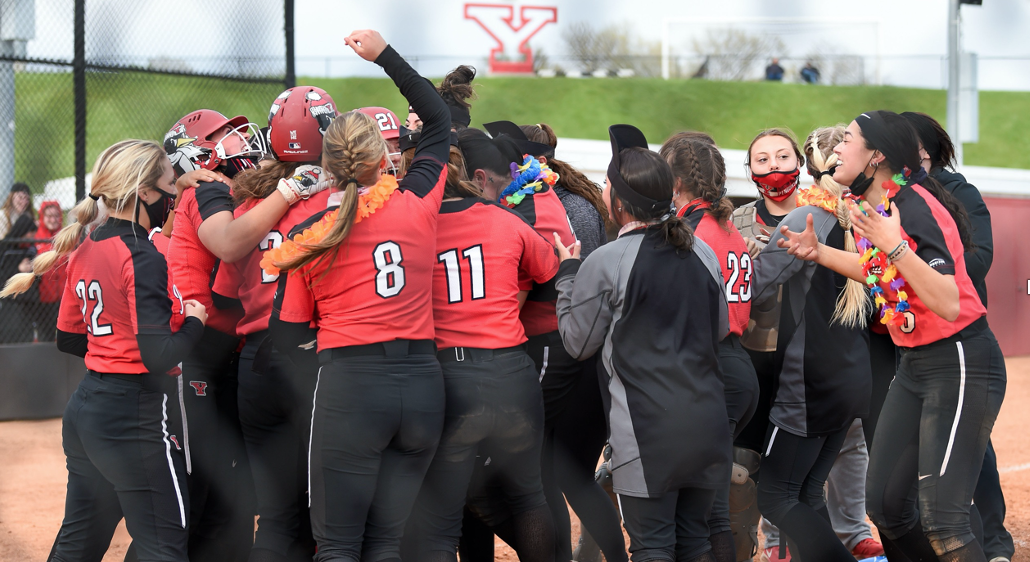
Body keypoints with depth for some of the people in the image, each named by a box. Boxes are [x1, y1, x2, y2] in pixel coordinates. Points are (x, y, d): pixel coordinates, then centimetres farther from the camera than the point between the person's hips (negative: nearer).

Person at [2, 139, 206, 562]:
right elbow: (159, 356, -24)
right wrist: (193, 321, -6)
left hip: (85, 411, 9)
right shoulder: (141, 259, -18)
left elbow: (68, 340, 16)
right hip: (136, 418, -9)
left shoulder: (84, 253, 7)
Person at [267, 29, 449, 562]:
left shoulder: (307, 235, 0)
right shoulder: (417, 204, 3)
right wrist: (385, 55, 24)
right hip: (423, 385, 3)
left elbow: (287, 333, 3)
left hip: (349, 385, -3)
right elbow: (438, 121, 20)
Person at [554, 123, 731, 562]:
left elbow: (577, 341, 1)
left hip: (646, 432, -6)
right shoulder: (701, 253, 6)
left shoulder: (605, 263, -12)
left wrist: (568, 275, 10)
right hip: (707, 424, 6)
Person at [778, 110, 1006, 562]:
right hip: (914, 365, 10)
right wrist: (819, 253, 18)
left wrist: (894, 245, -36)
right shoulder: (872, 205, 5)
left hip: (961, 365, -10)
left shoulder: (915, 207, -22)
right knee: (886, 506, 12)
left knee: (941, 520, -18)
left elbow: (947, 304, -31)